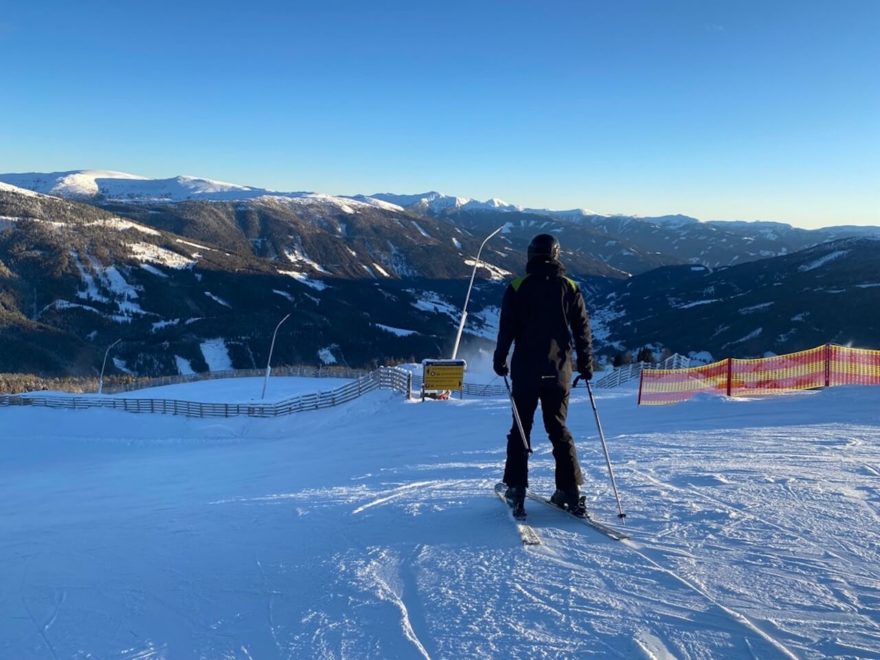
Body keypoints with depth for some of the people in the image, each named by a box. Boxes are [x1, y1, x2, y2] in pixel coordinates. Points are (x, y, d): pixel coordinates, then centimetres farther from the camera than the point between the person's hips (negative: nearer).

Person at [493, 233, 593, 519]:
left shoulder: (517, 288, -3)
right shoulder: (570, 288, 3)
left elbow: (507, 329, -4)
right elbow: (582, 330, 4)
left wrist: (499, 360, 8)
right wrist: (586, 364, 12)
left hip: (525, 370, -2)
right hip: (559, 371, 2)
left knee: (520, 429, 8)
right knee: (559, 430, 10)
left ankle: (517, 490, 6)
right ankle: (570, 491, 7)